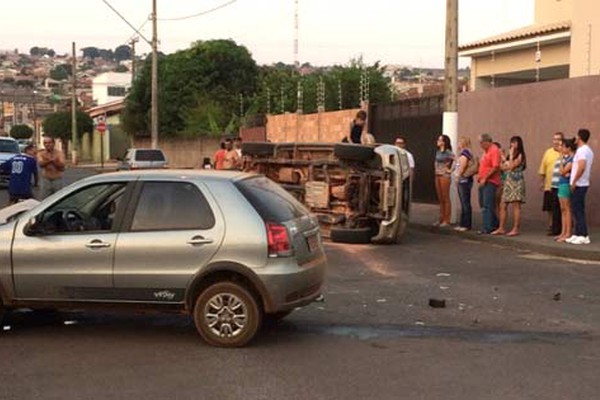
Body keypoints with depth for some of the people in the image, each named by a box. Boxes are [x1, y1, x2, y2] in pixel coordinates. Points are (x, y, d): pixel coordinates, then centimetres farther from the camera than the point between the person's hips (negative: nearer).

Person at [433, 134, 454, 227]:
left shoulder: (448, 152, -11)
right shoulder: (438, 152, 12)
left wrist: (451, 170, -15)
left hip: (445, 176, -8)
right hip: (437, 175, 8)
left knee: (446, 199, -4)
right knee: (440, 199, 10)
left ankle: (446, 220, -1)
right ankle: (441, 219, 15)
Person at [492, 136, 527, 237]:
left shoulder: (520, 155, -6)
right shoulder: (511, 155, 18)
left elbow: (512, 166, -17)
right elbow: (504, 167, 16)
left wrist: (511, 155, -9)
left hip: (516, 182, -8)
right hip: (508, 181, 8)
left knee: (516, 206, -6)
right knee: (503, 206, 4)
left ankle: (516, 229, -4)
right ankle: (501, 228, 8)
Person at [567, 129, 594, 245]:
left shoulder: (581, 150, -15)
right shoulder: (589, 151, 16)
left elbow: (581, 167, -26)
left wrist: (574, 182, -21)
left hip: (578, 185, -10)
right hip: (583, 184, 10)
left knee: (578, 210, -7)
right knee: (578, 210, 13)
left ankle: (584, 236, -7)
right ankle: (578, 234, 17)